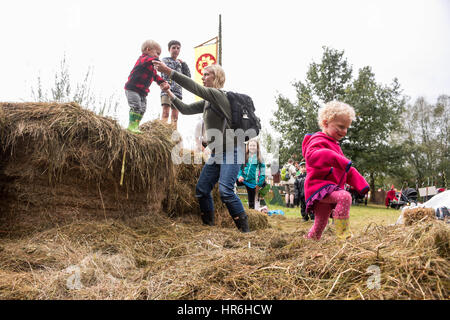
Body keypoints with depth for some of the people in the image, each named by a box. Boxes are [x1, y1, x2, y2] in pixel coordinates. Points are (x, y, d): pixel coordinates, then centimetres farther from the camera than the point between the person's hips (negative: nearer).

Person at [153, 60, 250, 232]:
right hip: (216, 153, 9)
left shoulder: (218, 94, -11)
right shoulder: (207, 102, 16)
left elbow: (194, 87, -21)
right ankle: (208, 225, 18)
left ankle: (244, 228, -7)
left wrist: (169, 72, -21)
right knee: (202, 189, 5)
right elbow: (186, 109, 18)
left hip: (231, 151, -9)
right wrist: (170, 94, 11)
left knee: (225, 190, -20)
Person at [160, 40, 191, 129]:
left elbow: (188, 76, 16)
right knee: (165, 113, -16)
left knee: (175, 115, 2)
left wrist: (183, 64, 8)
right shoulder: (165, 60, 11)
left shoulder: (181, 63, 22)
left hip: (178, 91, 5)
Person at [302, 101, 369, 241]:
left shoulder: (334, 145, 26)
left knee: (319, 226, 12)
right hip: (319, 186, -9)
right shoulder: (319, 140, -6)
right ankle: (342, 232, -29)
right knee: (345, 197, -32)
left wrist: (360, 184, 15)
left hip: (332, 187, 9)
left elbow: (347, 170, 28)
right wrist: (337, 159, -39)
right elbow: (311, 156, -31)